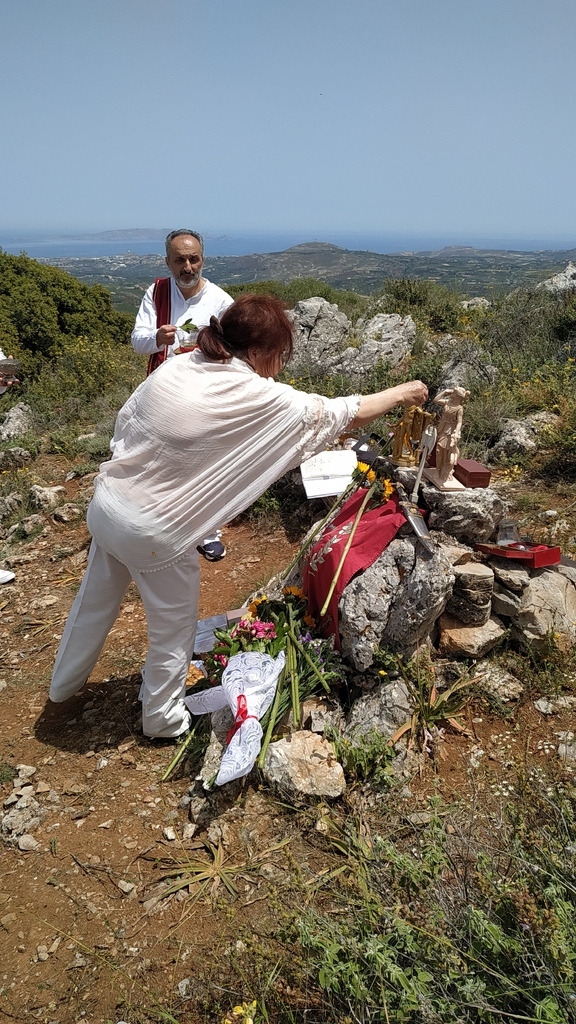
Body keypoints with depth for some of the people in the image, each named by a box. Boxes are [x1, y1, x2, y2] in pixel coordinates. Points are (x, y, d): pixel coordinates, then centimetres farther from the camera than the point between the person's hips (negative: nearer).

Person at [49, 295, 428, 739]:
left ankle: (65, 682, 53)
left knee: (96, 601, 28)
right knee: (173, 627, 17)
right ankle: (164, 719, 39)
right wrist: (402, 394, 8)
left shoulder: (174, 366, -2)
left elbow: (125, 420, 6)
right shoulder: (262, 399, -17)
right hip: (154, 532, -7)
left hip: (106, 502, 7)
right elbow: (344, 413, -8)